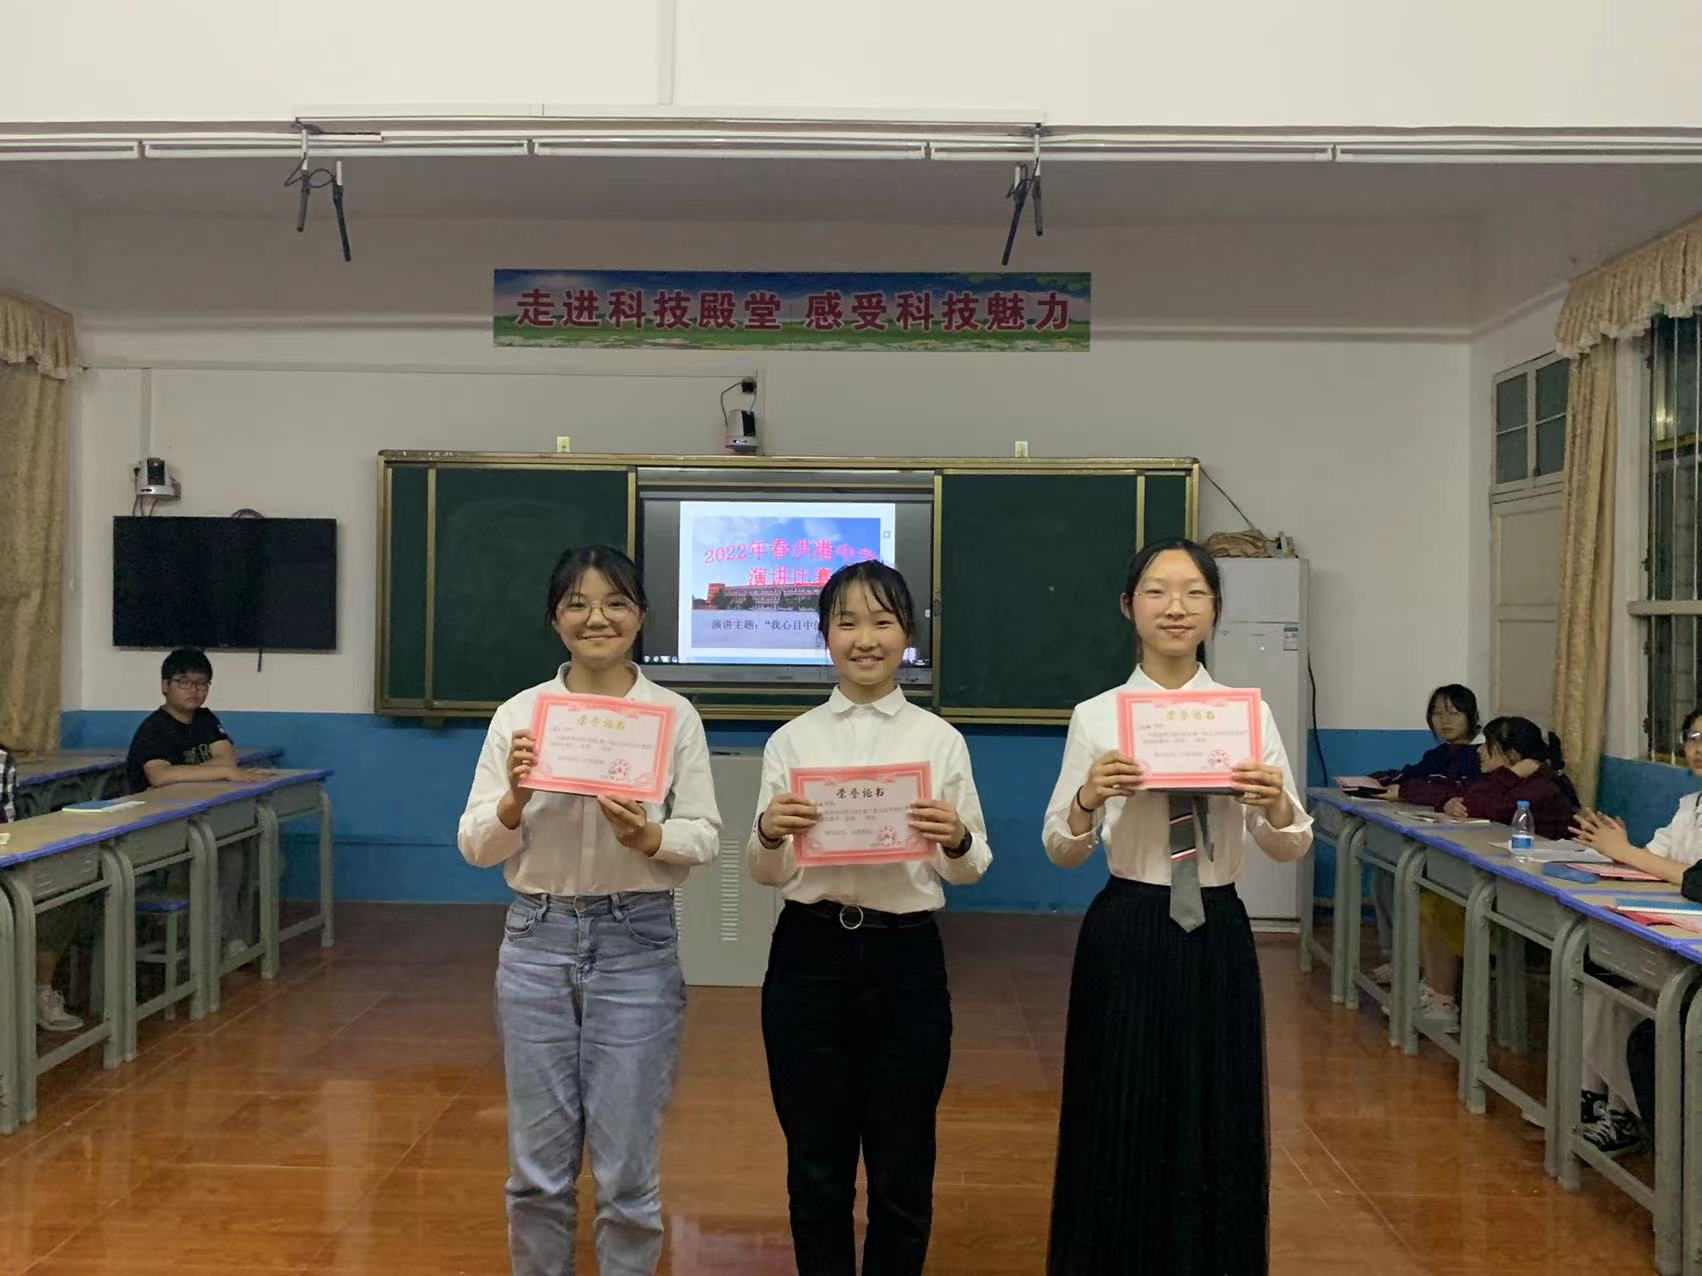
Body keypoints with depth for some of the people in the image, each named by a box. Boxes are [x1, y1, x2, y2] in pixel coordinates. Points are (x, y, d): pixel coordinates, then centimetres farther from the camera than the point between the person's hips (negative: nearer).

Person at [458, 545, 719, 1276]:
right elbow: (475, 848, 1)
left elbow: (704, 838, -2)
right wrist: (514, 801, -19)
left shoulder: (675, 715, -1)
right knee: (537, 1167, 12)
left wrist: (647, 836, -21)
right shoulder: (518, 713, 1)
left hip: (637, 946, -1)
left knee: (628, 1169, 7)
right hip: (536, 943, 2)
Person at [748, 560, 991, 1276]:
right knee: (816, 1169, 12)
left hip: (906, 960, 0)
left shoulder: (940, 739, 0)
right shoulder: (792, 740, 2)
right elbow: (766, 874, 3)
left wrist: (956, 841, -19)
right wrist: (768, 834, -18)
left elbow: (970, 871, 3)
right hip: (809, 957, 1)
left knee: (902, 1173, 11)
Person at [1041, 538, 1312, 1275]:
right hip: (1126, 938, -1)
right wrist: (1088, 800, -22)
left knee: (1220, 1130, 12)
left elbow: (1290, 849, 2)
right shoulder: (1096, 717, -3)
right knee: (1119, 1128, 8)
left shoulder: (1251, 713, 1)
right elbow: (1061, 851, -2)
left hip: (1217, 936, 2)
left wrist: (1277, 806, -20)